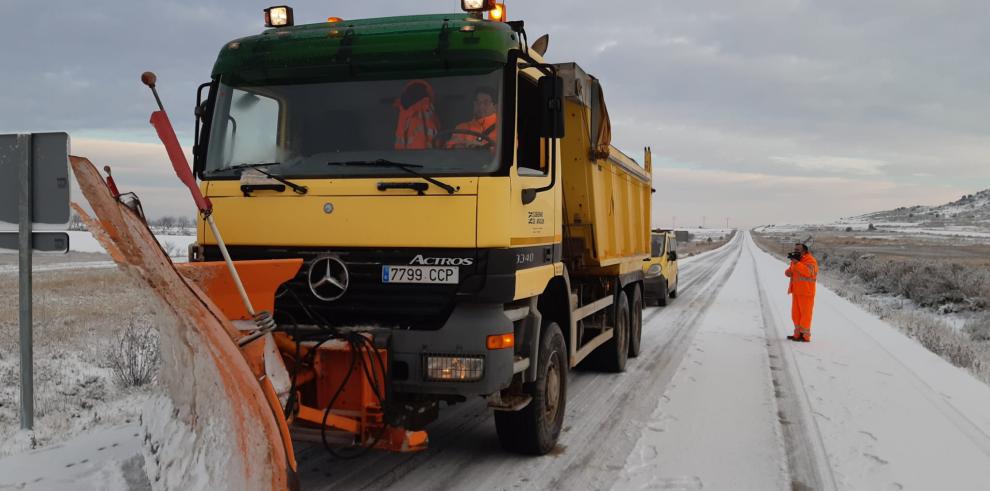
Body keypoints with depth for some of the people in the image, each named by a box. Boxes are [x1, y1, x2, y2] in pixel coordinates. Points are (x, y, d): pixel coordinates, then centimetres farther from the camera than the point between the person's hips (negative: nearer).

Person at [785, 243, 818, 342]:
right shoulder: (796, 260, 15)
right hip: (796, 292, 8)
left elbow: (808, 272, -28)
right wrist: (788, 272, -9)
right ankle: (798, 334, 20)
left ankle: (805, 336, -1)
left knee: (805, 314, -4)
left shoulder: (810, 260, -11)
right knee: (796, 314, 12)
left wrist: (796, 262, -30)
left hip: (806, 292, -8)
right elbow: (788, 272, 16)